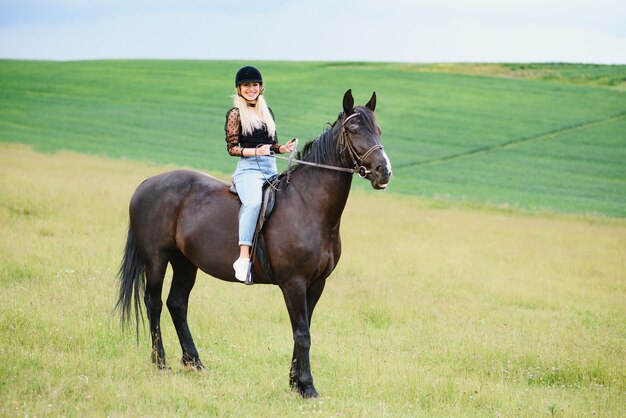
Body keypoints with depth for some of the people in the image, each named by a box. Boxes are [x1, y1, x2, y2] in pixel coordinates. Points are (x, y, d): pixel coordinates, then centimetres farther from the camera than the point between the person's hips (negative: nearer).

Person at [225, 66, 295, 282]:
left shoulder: (267, 112, 21)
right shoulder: (236, 114, 2)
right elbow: (232, 148, -3)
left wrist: (283, 148, 4)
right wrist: (256, 151, -18)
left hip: (271, 169, 7)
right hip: (248, 168, -7)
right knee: (254, 202, -35)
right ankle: (243, 258, -41)